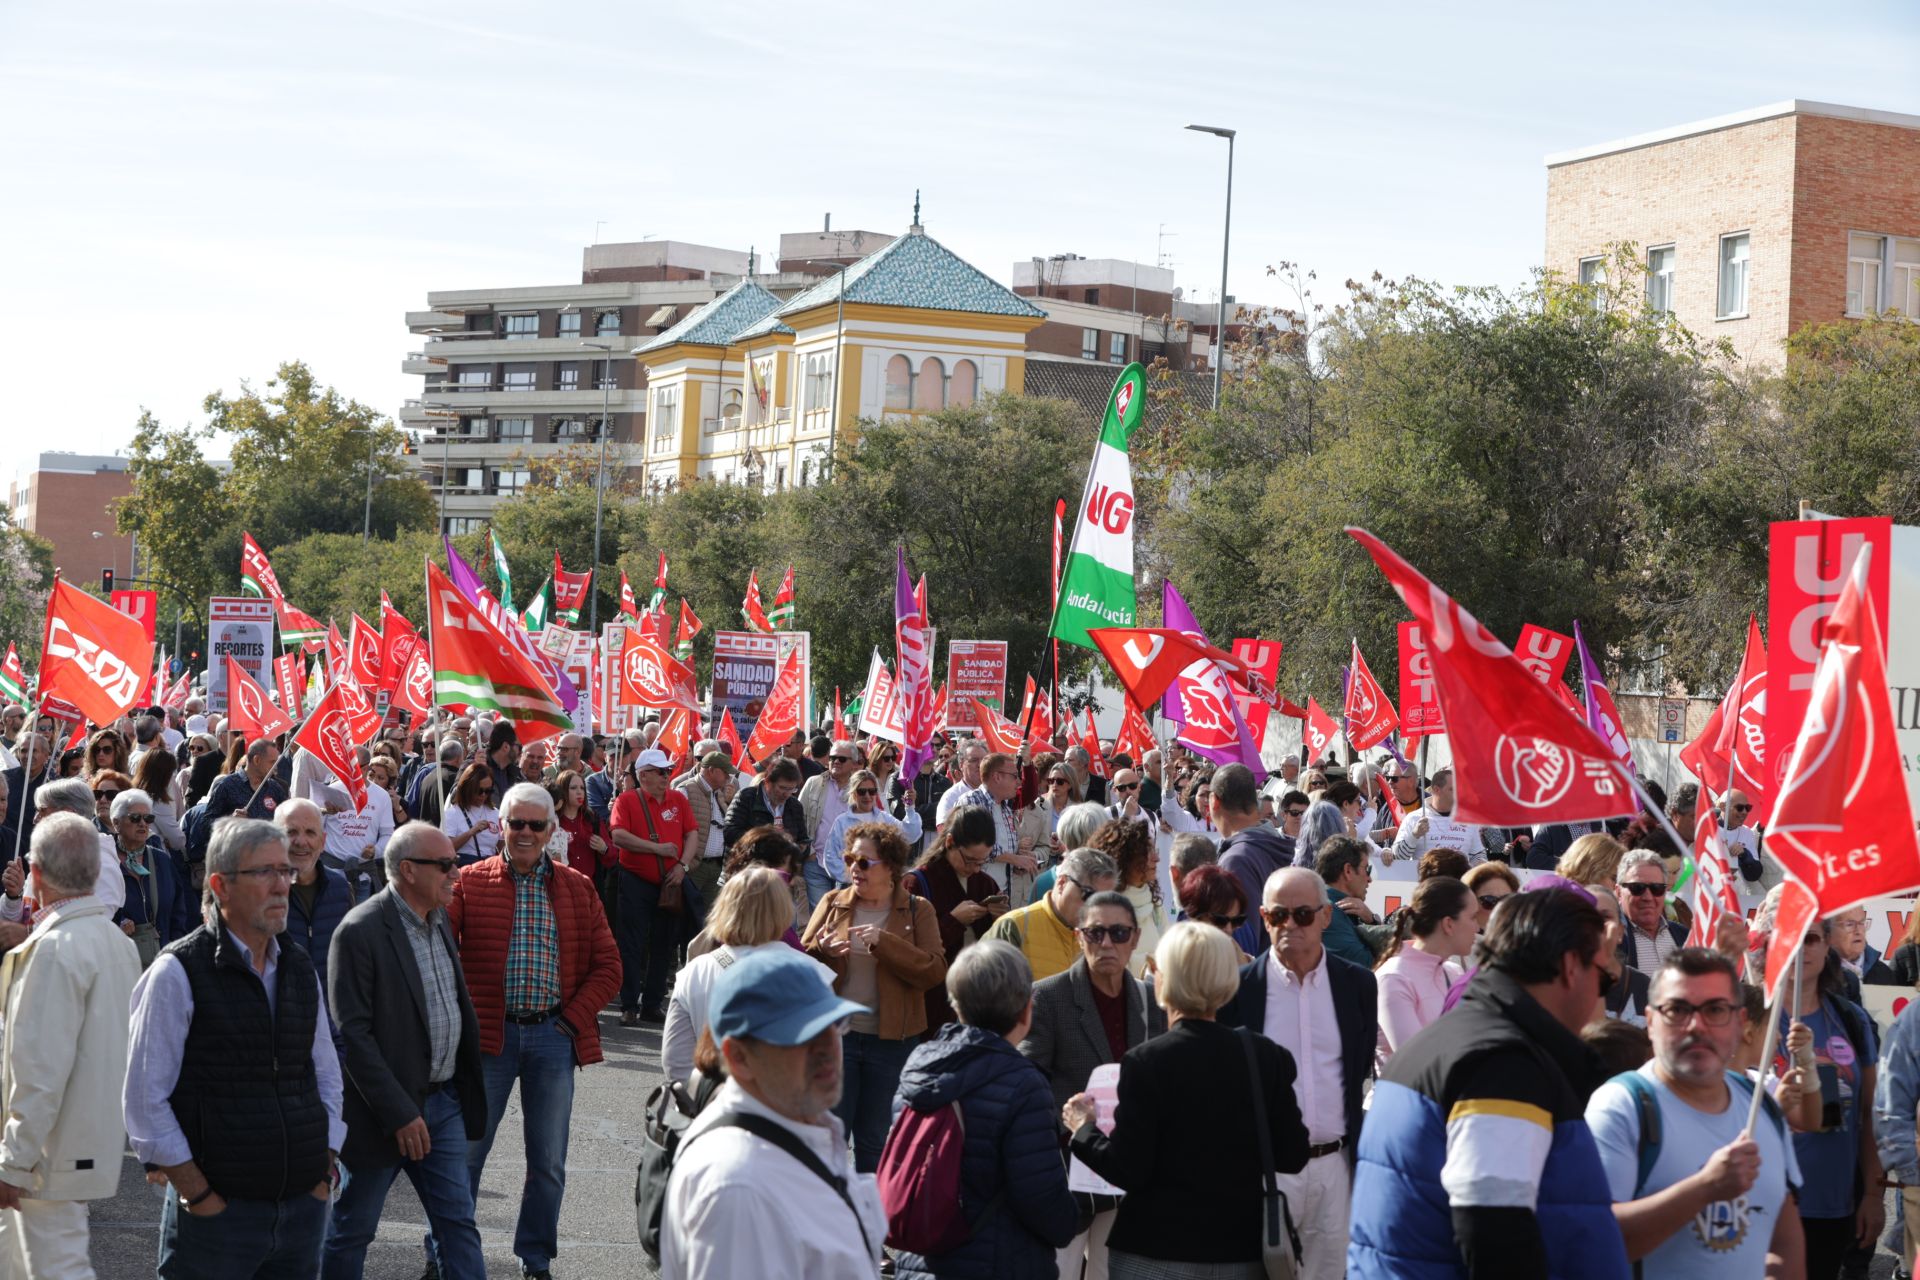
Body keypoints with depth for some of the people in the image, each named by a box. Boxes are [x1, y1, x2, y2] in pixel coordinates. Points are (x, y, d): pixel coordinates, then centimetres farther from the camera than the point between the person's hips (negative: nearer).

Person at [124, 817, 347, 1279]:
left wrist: (323, 1172, 8)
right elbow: (144, 1098, -9)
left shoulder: (301, 971, 12)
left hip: (303, 1205, 5)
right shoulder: (178, 973, -7)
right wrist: (199, 1194, -11)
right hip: (218, 1208, -5)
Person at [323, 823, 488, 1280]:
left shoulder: (439, 920, 8)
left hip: (442, 1101, 7)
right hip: (385, 1110, -7)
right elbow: (353, 1033, -20)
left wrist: (467, 1086, 11)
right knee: (352, 1229, 8)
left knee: (458, 1224, 9)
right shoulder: (360, 932, -17)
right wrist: (399, 1114, -20)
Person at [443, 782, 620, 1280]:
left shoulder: (578, 888, 7)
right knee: (465, 1150, 5)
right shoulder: (470, 883, 0)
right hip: (488, 1034, -2)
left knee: (548, 1162, 9)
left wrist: (575, 1017, -3)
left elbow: (607, 965, 7)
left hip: (553, 1035, 2)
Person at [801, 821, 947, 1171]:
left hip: (890, 1040, -1)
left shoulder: (916, 910, 0)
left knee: (874, 1139, 11)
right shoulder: (833, 903, 5)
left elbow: (935, 971, -12)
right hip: (836, 1033, 1)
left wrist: (884, 942, -22)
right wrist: (822, 950, -16)